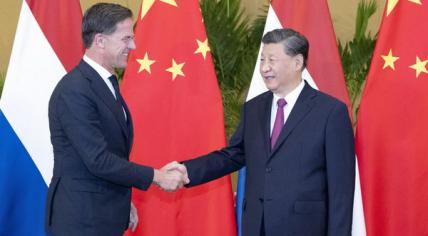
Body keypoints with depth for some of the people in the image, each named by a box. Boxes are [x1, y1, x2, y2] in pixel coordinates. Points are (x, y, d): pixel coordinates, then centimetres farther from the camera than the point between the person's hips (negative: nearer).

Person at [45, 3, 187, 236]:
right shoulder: (74, 91, -20)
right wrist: (157, 176, -17)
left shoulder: (105, 83, 11)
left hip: (105, 215, 9)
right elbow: (98, 161, -23)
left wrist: (123, 203, 16)